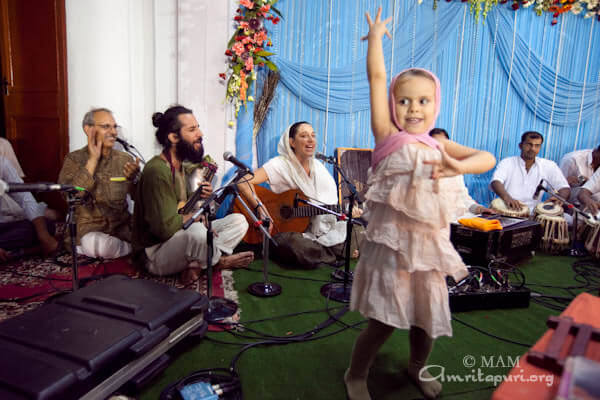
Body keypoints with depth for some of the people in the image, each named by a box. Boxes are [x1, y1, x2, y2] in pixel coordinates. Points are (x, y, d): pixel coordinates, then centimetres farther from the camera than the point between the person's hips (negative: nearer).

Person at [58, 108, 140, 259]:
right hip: (89, 229, -4)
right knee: (100, 245, -36)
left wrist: (133, 179, -15)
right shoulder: (74, 159, 2)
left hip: (122, 226, 4)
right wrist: (93, 160, -13)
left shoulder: (125, 159, 8)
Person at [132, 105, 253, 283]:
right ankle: (219, 261, -6)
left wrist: (201, 196, -6)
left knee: (239, 221, 2)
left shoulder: (181, 166, 9)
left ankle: (196, 264, -16)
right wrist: (194, 216, -10)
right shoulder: (157, 171, -22)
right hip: (155, 252, -9)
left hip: (181, 236, 10)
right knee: (197, 232, -40)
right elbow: (165, 228, -27)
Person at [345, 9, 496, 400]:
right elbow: (377, 76, -7)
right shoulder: (387, 136, -5)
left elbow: (487, 158, 1)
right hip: (391, 243, -5)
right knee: (383, 321, 1)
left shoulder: (439, 145, 8)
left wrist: (459, 167, -19)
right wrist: (376, 34, 1)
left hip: (430, 245, 5)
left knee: (428, 317, 17)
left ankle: (418, 368, 46)